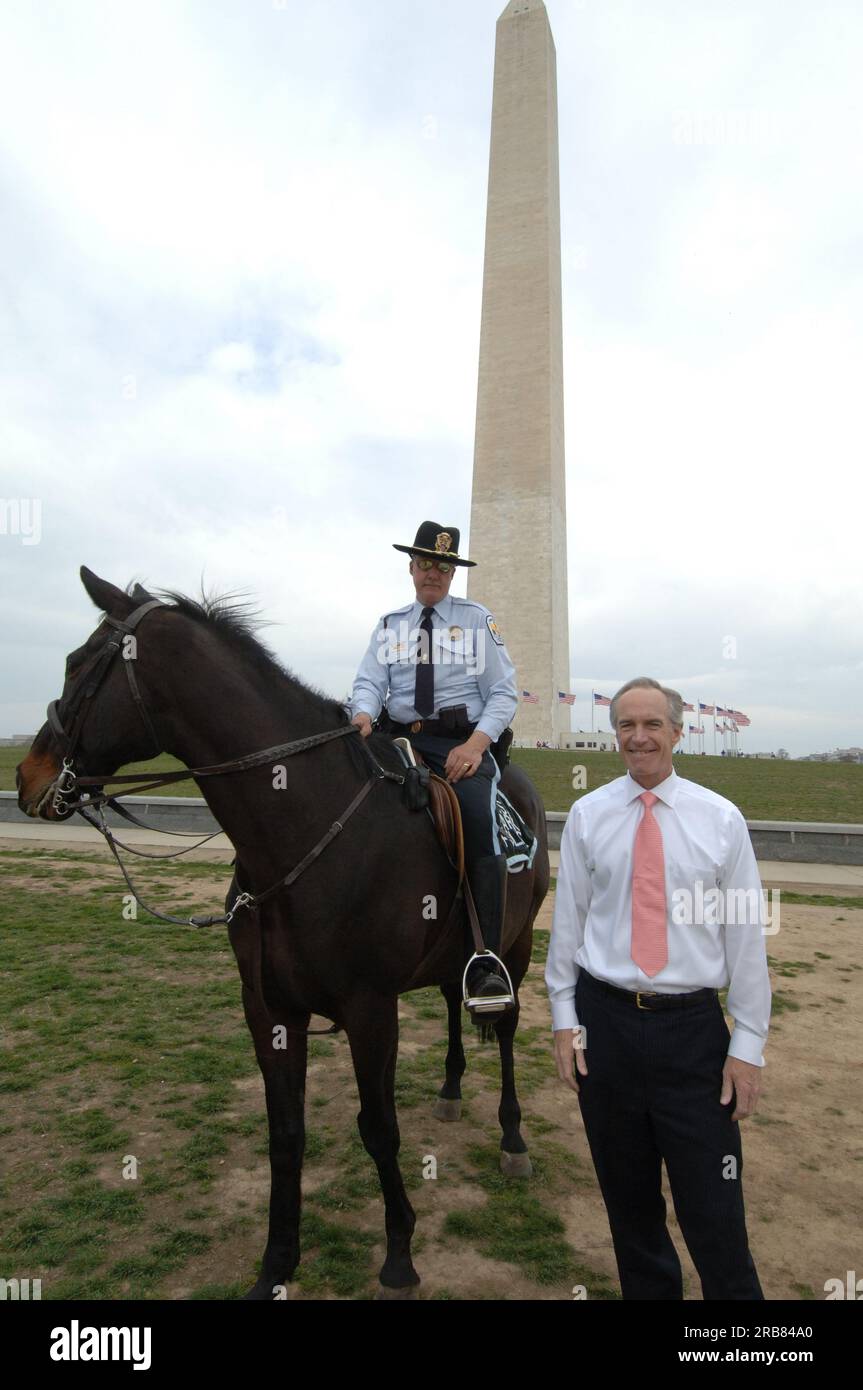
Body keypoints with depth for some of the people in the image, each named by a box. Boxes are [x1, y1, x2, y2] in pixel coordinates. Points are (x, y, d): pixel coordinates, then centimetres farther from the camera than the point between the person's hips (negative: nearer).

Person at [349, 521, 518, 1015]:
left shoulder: (477, 619, 11)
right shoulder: (390, 624, 19)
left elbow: (504, 693, 3)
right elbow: (369, 683, 8)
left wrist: (475, 745, -15)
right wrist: (363, 716, -17)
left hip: (462, 741, -2)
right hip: (398, 737, 3)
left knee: (481, 822, -30)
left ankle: (487, 964, -23)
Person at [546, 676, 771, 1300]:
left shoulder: (721, 819, -4)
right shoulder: (587, 816, -1)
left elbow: (746, 934, -2)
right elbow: (568, 920, 3)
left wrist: (748, 1045, -2)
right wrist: (565, 1019, 1)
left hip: (693, 1026, -1)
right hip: (605, 1019, 2)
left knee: (713, 1209, 5)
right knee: (628, 1197, 18)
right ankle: (647, 1288, 40)